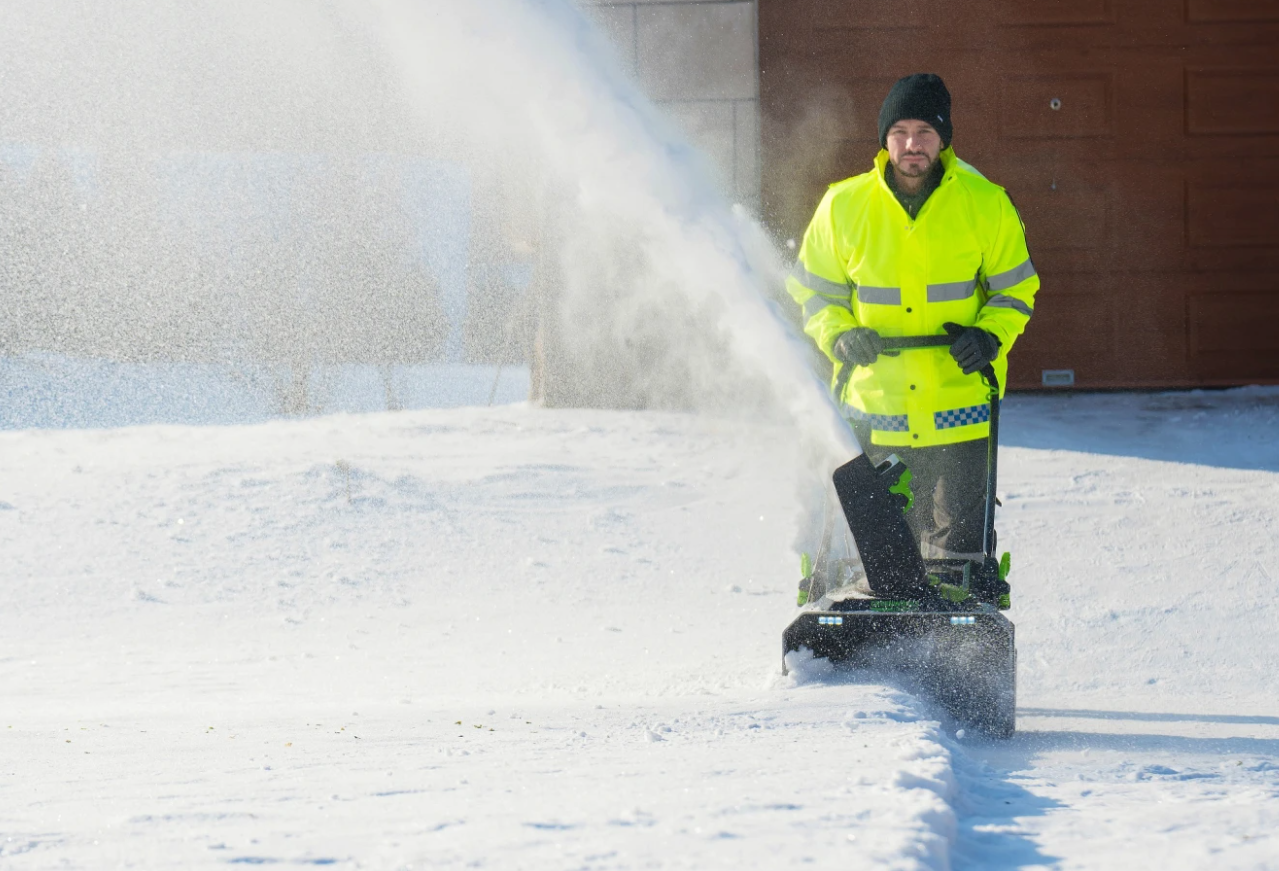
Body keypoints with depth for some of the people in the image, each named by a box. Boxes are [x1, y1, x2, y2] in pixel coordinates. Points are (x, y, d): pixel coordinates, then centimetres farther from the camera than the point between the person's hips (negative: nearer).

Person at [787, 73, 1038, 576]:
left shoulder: (985, 204, -2)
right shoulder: (844, 206, 0)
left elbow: (1015, 290, 9)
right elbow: (815, 292, 11)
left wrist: (990, 335, -10)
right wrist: (839, 335, -8)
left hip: (959, 398, -1)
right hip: (875, 401, 1)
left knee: (956, 537, -3)